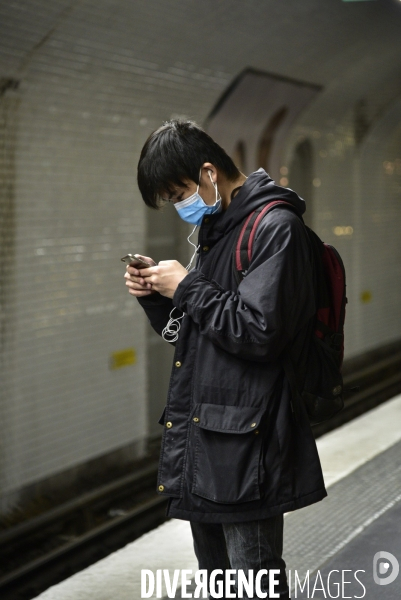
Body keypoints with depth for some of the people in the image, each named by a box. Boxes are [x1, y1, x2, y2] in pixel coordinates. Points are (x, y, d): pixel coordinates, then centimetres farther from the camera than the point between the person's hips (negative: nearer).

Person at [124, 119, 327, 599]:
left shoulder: (274, 227, -12)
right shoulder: (215, 230, 17)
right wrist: (156, 296, 5)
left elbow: (259, 332, -23)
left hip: (245, 446, -9)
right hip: (201, 442, 9)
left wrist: (187, 288, -13)